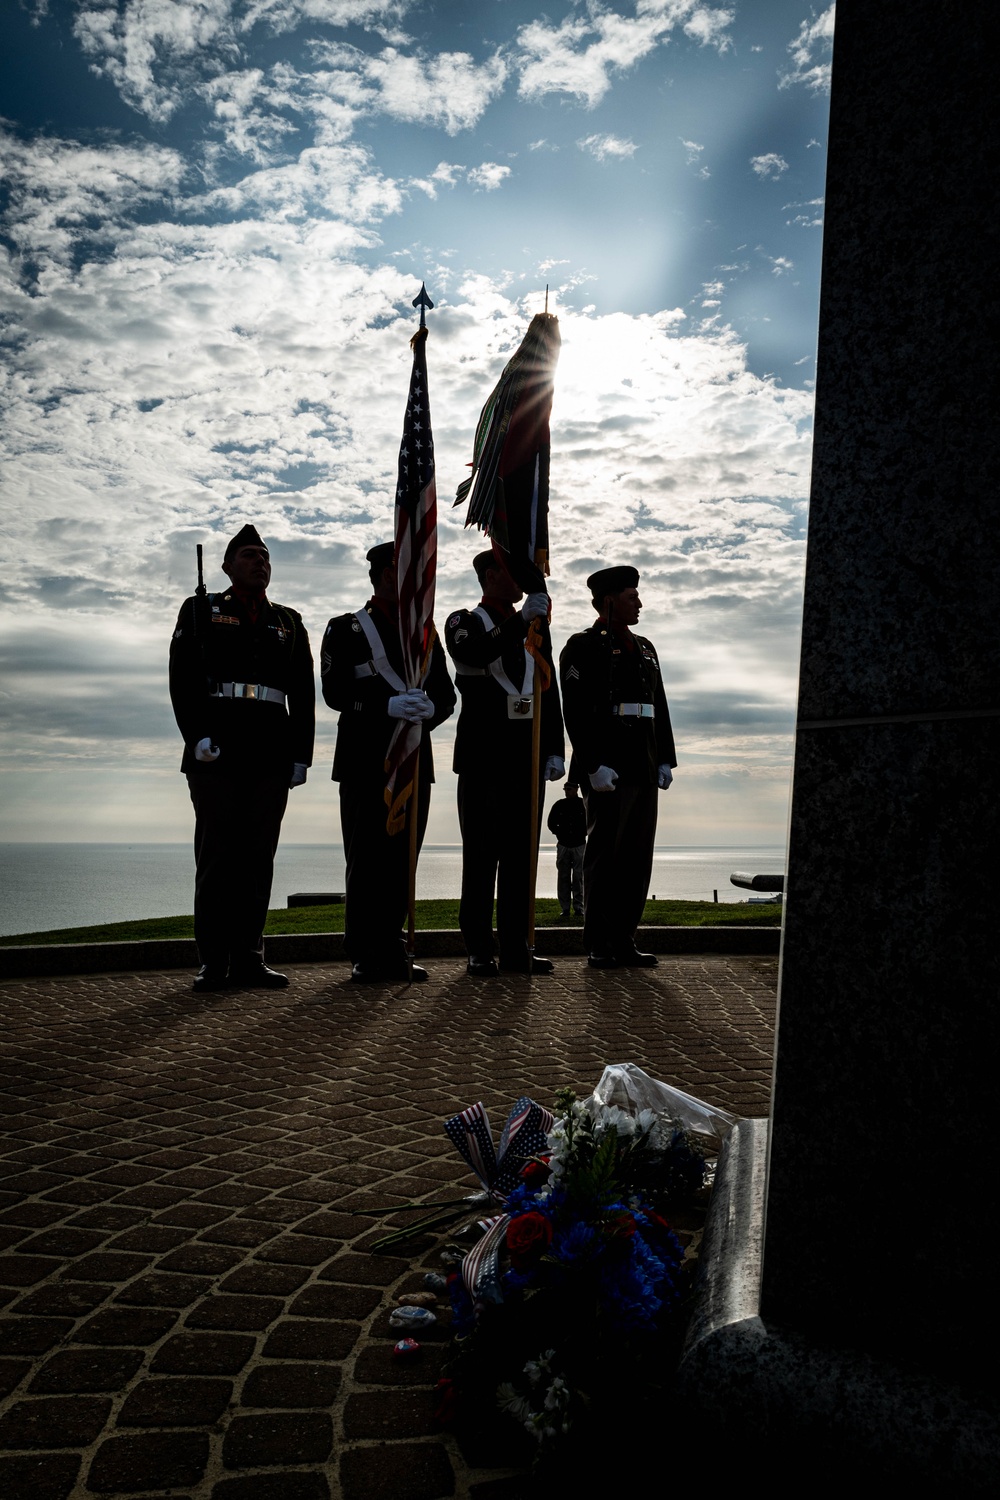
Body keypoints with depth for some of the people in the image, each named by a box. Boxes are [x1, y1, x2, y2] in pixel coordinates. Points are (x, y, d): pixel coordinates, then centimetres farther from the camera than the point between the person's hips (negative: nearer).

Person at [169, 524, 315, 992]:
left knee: (258, 856, 3)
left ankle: (248, 960, 8)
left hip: (271, 755, 3)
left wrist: (301, 753, 6)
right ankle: (214, 963, 3)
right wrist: (197, 736, -12)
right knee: (216, 855, -2)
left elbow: (303, 693, 16)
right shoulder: (200, 611, 13)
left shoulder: (288, 622, 20)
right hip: (216, 752, -3)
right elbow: (182, 677, 1)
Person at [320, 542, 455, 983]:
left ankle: (392, 952, 15)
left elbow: (446, 694, 13)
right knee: (366, 859, -2)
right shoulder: (345, 630, 4)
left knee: (402, 858, 6)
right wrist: (388, 705, -21)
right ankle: (364, 958, 5)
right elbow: (334, 690, -8)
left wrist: (428, 708, -11)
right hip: (365, 761, -4)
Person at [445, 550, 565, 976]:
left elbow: (550, 694, 16)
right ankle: (479, 951, 4)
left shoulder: (536, 628, 18)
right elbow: (474, 654, -22)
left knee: (521, 852, 6)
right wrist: (521, 621, -24)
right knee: (482, 853, -2)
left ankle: (516, 947, 13)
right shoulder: (464, 622, 3)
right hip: (483, 757, -5)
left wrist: (554, 750, 8)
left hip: (527, 759, 5)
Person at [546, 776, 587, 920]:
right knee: (563, 878, 2)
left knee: (578, 878, 0)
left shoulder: (584, 804, -1)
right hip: (563, 846, 2)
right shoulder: (559, 805, 3)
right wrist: (559, 833, 3)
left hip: (579, 846, -2)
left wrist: (583, 833, 1)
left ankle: (579, 907, 6)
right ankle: (564, 908, 6)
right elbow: (551, 823, 13)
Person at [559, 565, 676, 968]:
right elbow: (576, 713, -11)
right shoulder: (582, 647, -2)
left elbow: (660, 709, 21)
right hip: (606, 773, -7)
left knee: (637, 857, 8)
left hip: (644, 773, 7)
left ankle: (624, 939, 16)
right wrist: (594, 765, -18)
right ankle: (598, 945, 3)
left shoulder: (644, 648, 20)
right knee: (604, 855, -3)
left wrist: (665, 760, 12)